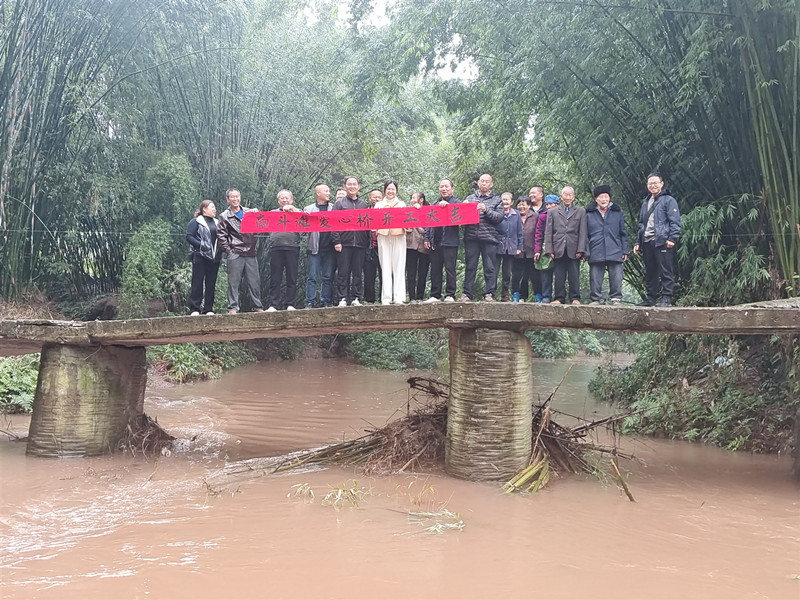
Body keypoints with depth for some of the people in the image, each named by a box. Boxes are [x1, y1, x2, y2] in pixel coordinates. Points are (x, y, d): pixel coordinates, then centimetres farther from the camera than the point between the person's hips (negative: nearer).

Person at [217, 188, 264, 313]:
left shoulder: (249, 212, 15)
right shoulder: (225, 216, 6)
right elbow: (220, 234, 2)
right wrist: (228, 249, -5)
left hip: (250, 252, 3)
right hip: (235, 254, -3)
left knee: (254, 281, 5)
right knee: (234, 282, -2)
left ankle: (258, 306, 10)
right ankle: (233, 308, 0)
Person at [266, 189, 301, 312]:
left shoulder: (297, 212, 16)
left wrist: (292, 208, -8)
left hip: (292, 248, -1)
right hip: (276, 248, 1)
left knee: (292, 278, -1)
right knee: (275, 279, -1)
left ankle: (290, 304, 2)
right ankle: (273, 305, 0)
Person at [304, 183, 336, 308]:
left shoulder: (334, 208, 14)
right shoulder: (309, 209, 11)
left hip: (329, 248, 1)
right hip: (314, 248, -1)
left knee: (328, 277, 2)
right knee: (312, 277, -4)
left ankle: (326, 302, 7)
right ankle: (310, 302, -2)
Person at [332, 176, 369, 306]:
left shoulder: (364, 204, 15)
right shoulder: (339, 203, 7)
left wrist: (368, 240, 5)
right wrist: (336, 241, -9)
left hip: (360, 244, 2)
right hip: (344, 244, -2)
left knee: (358, 273, 3)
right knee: (343, 273, -2)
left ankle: (355, 298, 8)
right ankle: (342, 299, 0)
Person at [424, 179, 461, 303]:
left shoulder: (456, 202, 4)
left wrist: (447, 205, -20)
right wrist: (427, 238, 9)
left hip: (450, 242, -5)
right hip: (435, 242, 5)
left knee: (450, 269, -4)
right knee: (435, 270, 7)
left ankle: (450, 295, 0)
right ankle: (435, 295, 11)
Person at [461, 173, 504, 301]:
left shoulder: (496, 200, 11)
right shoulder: (470, 198, 18)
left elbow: (499, 217, 0)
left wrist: (486, 210, -11)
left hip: (489, 237, -2)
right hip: (471, 237, 2)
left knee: (490, 267, -2)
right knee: (470, 267, 3)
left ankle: (489, 293, 3)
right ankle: (466, 293, 6)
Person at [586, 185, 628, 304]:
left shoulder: (618, 213, 11)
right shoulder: (589, 214, 8)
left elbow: (623, 234, 13)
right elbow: (585, 234, 9)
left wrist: (624, 251, 8)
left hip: (615, 253, 0)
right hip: (596, 253, 0)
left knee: (616, 278, -2)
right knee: (595, 279, 2)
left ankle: (616, 299, 4)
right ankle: (595, 299, 9)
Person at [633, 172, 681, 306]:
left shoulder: (668, 200, 0)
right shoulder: (645, 202, 22)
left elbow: (675, 222, -8)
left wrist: (672, 238, -19)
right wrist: (638, 242, 19)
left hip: (662, 242, -7)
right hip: (647, 242, 7)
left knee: (666, 272, -6)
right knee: (650, 273, 12)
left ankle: (666, 298, -5)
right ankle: (650, 298, 19)